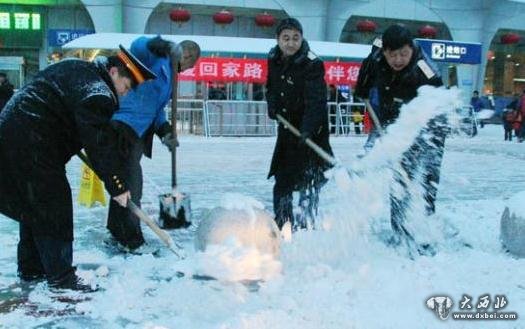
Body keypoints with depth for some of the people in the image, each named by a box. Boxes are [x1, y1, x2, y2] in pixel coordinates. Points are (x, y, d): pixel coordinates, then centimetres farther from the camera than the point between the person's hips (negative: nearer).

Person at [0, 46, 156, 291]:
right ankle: (60, 277, 1)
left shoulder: (76, 70, 17)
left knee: (35, 206, 18)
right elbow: (101, 144, -17)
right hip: (30, 145, -10)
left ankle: (31, 269, 28)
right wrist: (117, 186, -11)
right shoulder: (96, 93, -14)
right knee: (54, 208, -5)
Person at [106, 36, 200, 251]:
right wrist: (164, 47, -44)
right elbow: (138, 46, -27)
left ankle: (117, 232, 36)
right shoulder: (157, 58, -4)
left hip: (138, 131, 10)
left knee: (126, 180, 20)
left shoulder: (168, 74, 22)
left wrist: (165, 131, 1)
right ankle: (132, 240, 2)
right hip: (124, 126, -10)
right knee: (131, 181, -6)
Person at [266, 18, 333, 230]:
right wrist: (272, 105, -1)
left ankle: (306, 226, 7)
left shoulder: (312, 64, -18)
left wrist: (308, 129, -40)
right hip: (286, 127, 7)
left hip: (311, 132, -6)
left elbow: (315, 101, -27)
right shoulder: (274, 60, 2)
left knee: (308, 181, -4)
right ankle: (282, 224, 26)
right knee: (282, 181, 12)